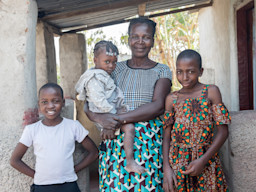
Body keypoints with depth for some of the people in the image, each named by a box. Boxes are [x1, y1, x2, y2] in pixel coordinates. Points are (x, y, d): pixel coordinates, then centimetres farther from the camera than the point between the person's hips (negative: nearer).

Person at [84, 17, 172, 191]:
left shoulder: (162, 71, 6)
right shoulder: (116, 69, 11)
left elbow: (158, 106, -11)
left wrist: (120, 119, -19)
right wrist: (101, 118, -17)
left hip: (148, 141, -1)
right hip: (115, 141, 2)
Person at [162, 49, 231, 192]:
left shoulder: (211, 92, -2)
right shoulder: (172, 99, 5)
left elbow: (223, 131, -6)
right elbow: (167, 136, 3)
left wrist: (203, 160, -14)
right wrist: (166, 167, -9)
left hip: (205, 160, -1)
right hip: (176, 163, 2)